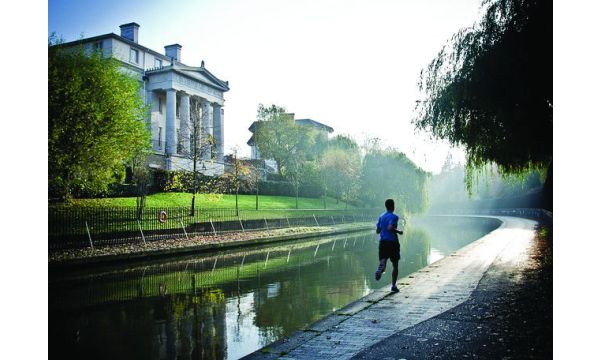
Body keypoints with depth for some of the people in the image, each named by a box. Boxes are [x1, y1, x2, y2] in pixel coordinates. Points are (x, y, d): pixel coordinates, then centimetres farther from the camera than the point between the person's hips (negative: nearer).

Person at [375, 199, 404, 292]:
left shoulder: (381, 216, 10)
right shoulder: (394, 217, -9)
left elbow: (378, 231, 13)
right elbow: (390, 228, -24)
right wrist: (398, 231, -8)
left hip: (382, 242, 4)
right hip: (392, 242, -4)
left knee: (383, 260, -3)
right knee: (395, 265, 10)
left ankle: (380, 268, -40)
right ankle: (393, 285, 10)